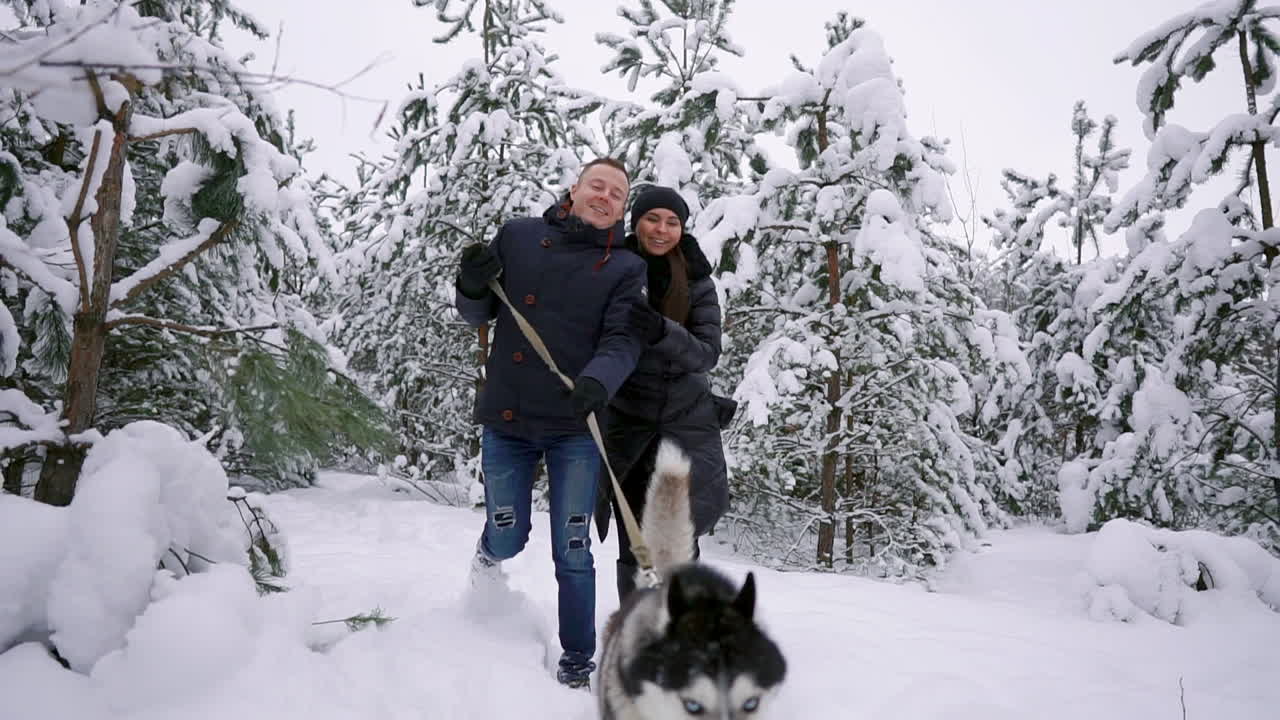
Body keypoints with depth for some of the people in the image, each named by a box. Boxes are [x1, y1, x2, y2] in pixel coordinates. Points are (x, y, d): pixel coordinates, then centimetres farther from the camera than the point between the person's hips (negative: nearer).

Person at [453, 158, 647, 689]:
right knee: (508, 538, 12)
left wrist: (597, 383, -31)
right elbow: (478, 314, 10)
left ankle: (577, 656, 21)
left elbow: (622, 342, -11)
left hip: (576, 428, -1)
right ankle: (488, 552, 49)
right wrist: (474, 285, -13)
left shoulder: (626, 269, 0)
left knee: (571, 551, 3)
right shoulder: (519, 237, 4)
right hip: (505, 420, 1)